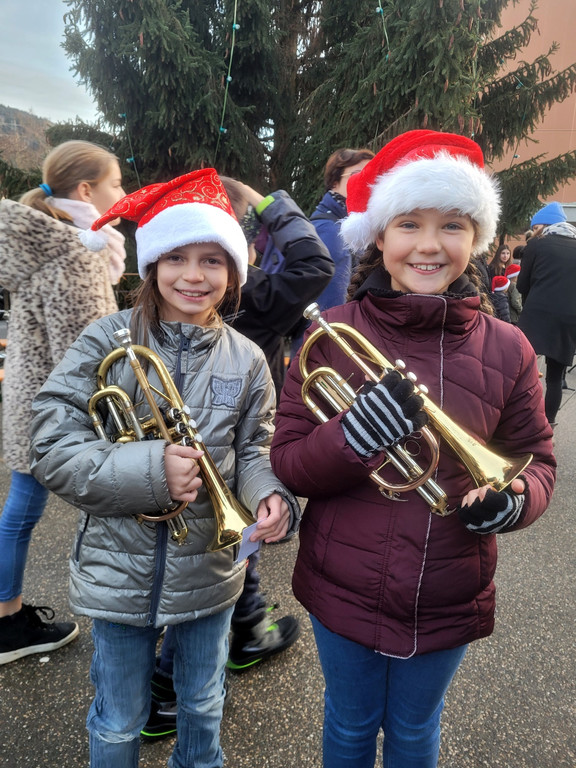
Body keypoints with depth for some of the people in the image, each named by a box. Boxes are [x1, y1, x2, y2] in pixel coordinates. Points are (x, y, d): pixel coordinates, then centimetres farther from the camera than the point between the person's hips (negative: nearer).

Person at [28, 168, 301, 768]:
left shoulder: (246, 360, -5)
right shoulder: (106, 341, -13)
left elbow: (253, 452, 2)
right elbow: (51, 449, -16)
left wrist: (269, 496, -20)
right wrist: (149, 469, -28)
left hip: (209, 571, 3)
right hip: (120, 570, -2)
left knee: (202, 708, 27)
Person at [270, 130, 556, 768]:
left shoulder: (506, 349, -9)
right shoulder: (332, 335, -13)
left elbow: (536, 462, 0)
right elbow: (287, 464, -12)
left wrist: (514, 500, -22)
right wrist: (354, 434, -32)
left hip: (447, 603, 1)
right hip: (344, 591, 0)